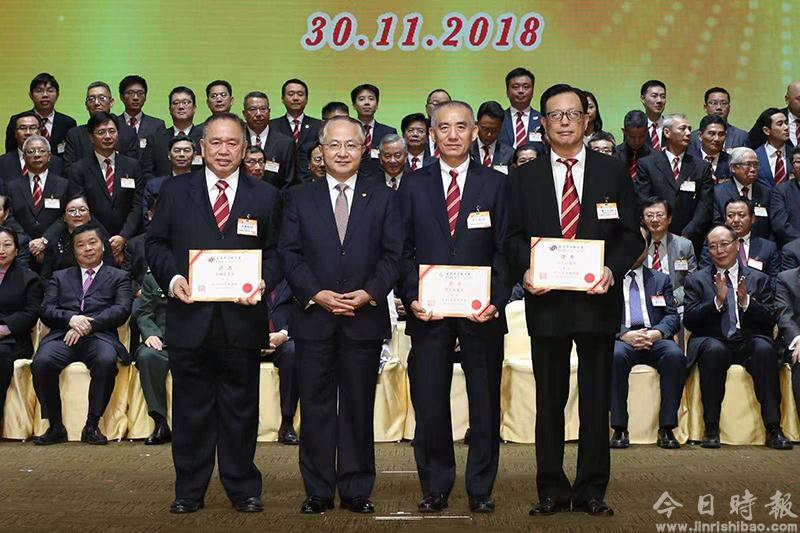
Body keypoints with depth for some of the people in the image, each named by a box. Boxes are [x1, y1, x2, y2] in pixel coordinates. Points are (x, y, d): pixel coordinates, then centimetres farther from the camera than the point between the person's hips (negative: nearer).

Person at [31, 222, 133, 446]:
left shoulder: (119, 277, 20)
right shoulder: (60, 277, 27)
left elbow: (122, 310, 3)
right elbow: (46, 310, 13)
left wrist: (89, 325, -12)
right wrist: (71, 318, -10)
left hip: (99, 336, -2)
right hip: (63, 335, 2)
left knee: (107, 361, -37)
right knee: (41, 362, -31)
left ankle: (92, 426, -24)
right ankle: (56, 427, -17)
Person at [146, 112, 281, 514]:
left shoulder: (265, 197, 8)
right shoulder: (174, 192, 8)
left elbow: (276, 251, 6)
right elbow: (155, 243, 7)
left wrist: (262, 281, -13)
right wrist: (172, 278, -10)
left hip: (243, 317, 0)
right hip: (190, 317, 0)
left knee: (241, 409, 7)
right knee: (191, 409, 7)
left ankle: (243, 489, 19)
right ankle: (189, 491, 17)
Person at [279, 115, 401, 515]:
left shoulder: (383, 198, 9)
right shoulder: (299, 198, 9)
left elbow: (393, 254, 3)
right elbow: (289, 254, 2)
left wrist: (369, 293, -12)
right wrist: (317, 294, -11)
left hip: (365, 317, 0)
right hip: (314, 318, 0)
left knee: (359, 407, 5)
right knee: (316, 407, 3)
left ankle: (357, 490, 13)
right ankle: (318, 491, 11)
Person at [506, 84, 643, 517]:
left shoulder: (614, 173, 7)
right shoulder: (524, 177, 9)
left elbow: (631, 235, 4)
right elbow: (513, 236, 6)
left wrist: (612, 269, -14)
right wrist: (525, 270, -13)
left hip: (597, 298, 0)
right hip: (545, 300, 1)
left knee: (596, 399, 5)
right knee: (549, 400, 6)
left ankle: (592, 491, 14)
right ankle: (552, 490, 14)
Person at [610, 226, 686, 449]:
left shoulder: (661, 279, 23)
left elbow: (672, 316, 11)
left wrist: (655, 333, -11)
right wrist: (624, 334, -17)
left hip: (655, 339, 2)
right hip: (621, 339, -2)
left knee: (675, 355, -32)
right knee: (615, 355, -37)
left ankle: (666, 429, -27)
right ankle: (620, 429, -30)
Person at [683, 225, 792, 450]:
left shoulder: (759, 279, 15)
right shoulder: (696, 280, 13)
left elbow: (770, 321, 5)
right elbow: (689, 321, -1)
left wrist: (746, 301, -12)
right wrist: (718, 300, -14)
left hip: (749, 342, 1)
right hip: (713, 341, -1)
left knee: (765, 349, -33)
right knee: (714, 350, -36)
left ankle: (773, 429, -30)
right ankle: (711, 428, -27)